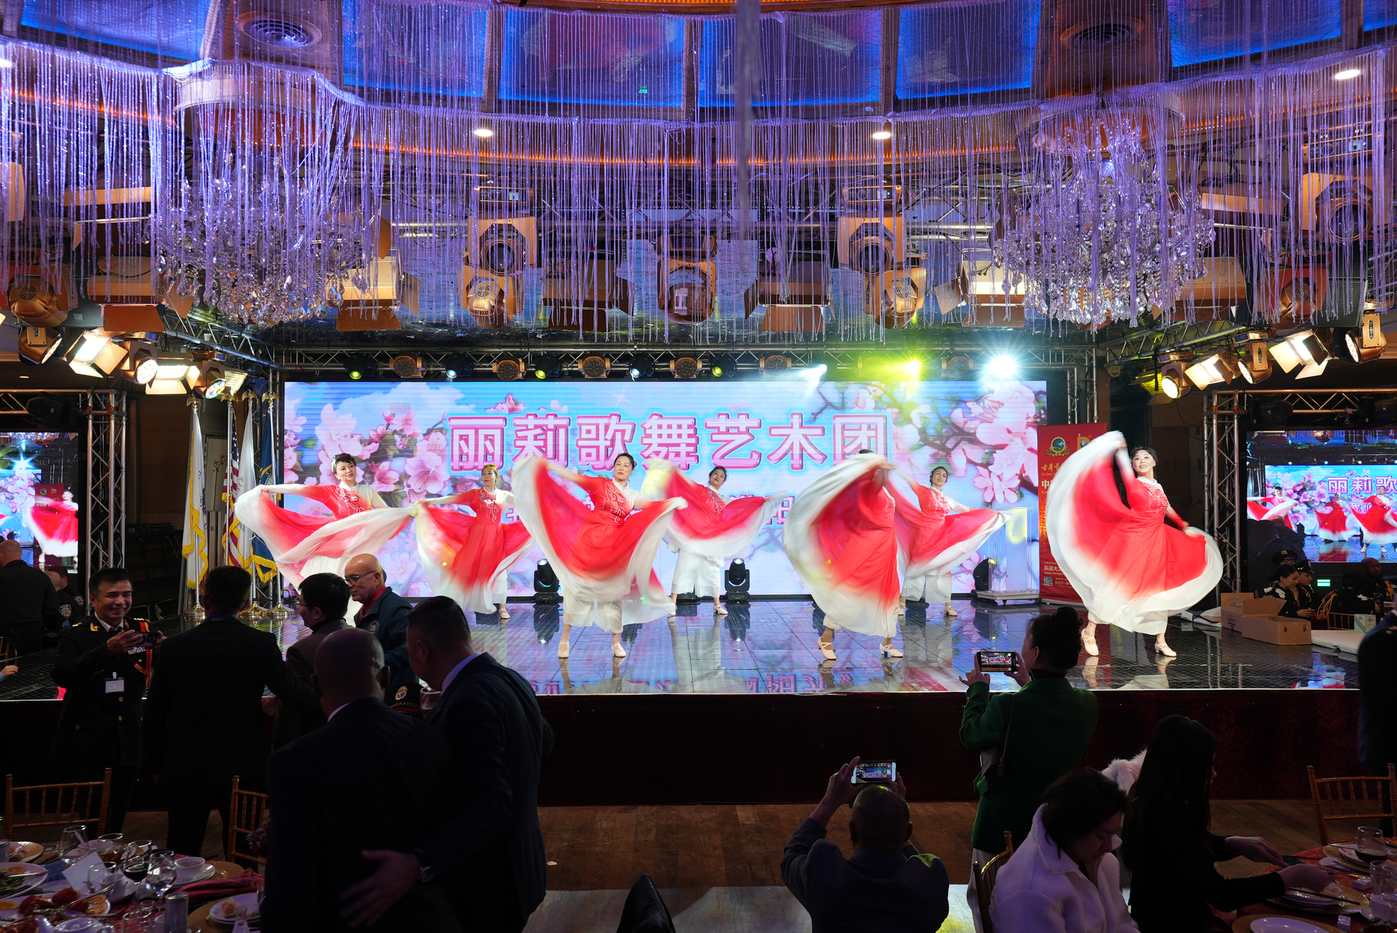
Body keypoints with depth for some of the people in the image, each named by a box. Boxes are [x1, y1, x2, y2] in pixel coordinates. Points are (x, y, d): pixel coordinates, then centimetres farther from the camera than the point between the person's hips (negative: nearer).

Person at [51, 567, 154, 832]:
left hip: (126, 746, 3)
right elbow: (62, 676, -22)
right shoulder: (75, 635, -6)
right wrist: (107, 649, -35)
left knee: (114, 823, 15)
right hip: (85, 747, -3)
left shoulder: (142, 630, 4)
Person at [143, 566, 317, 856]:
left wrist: (155, 764, 12)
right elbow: (294, 695, -11)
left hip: (185, 769, 1)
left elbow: (154, 713, 1)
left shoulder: (172, 647, -4)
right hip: (244, 767, -1)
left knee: (181, 854, 12)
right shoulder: (261, 644, -10)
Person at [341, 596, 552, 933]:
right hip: (514, 873, 9)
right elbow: (543, 739, 20)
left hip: (483, 888, -9)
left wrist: (418, 865, -45)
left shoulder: (469, 702, -27)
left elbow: (490, 806, -35)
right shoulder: (510, 680, 1)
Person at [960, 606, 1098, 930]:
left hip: (1002, 824, -5)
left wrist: (977, 689, 3)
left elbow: (971, 736, -11)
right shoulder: (1087, 704, -16)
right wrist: (1029, 685, 14)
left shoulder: (1006, 706, -31)